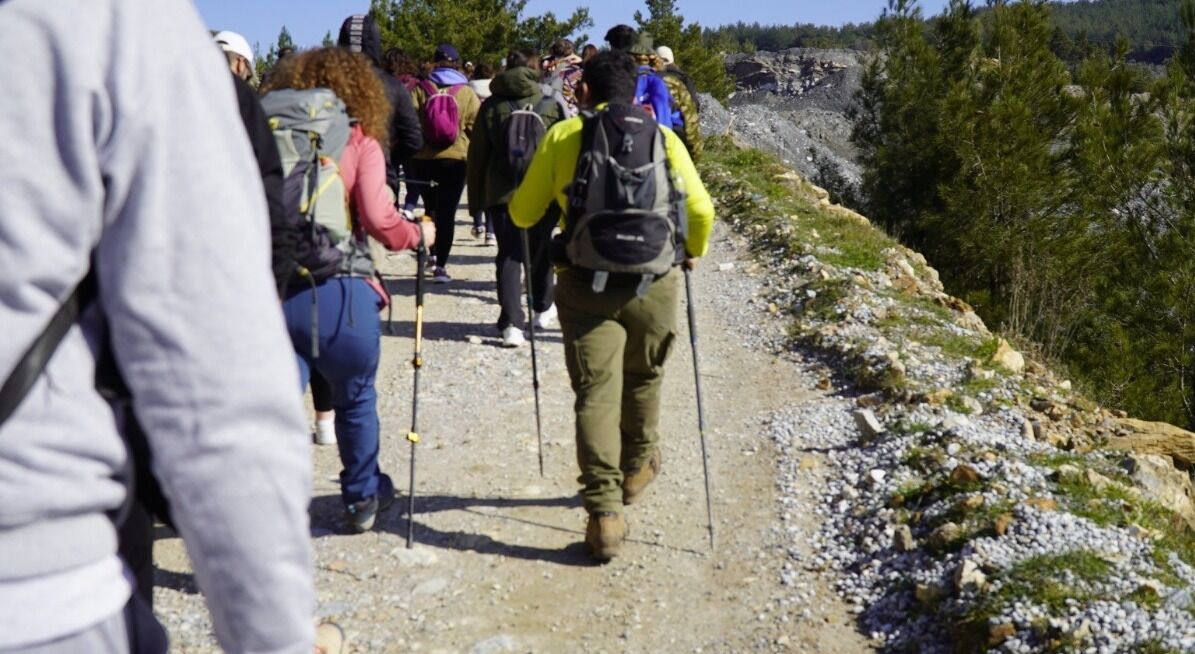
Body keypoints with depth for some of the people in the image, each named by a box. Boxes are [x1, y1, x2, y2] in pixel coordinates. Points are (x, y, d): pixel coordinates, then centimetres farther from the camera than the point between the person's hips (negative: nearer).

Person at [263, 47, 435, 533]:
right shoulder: (360, 142, 1)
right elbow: (379, 220, -9)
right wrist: (417, 235, 9)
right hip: (339, 292, -2)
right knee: (356, 400, 19)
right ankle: (362, 498, 36)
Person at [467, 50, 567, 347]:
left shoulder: (491, 106, 3)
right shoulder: (551, 105, 4)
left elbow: (477, 155, 4)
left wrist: (475, 199, 10)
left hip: (502, 192, -1)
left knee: (508, 257, 0)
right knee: (540, 251, 18)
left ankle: (511, 323, -13)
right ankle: (543, 309, 35)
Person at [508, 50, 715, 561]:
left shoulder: (562, 136, 2)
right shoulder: (664, 137, 4)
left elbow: (523, 214, 4)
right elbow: (701, 211, -1)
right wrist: (692, 252, 19)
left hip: (586, 285, -1)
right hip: (653, 283, 2)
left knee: (596, 394, 1)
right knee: (642, 380, 23)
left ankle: (604, 513, -4)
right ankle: (637, 466, 43)